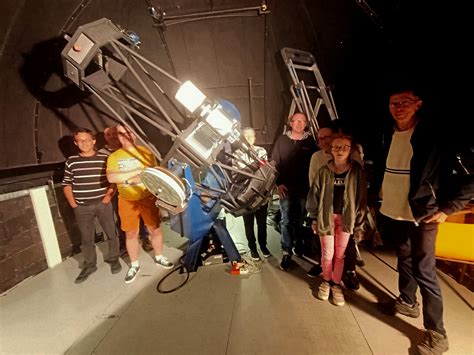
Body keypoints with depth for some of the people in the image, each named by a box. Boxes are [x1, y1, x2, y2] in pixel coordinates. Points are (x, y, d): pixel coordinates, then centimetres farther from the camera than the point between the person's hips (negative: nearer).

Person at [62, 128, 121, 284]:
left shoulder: (104, 159, -3)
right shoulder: (71, 161, 1)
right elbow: (67, 184, 6)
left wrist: (108, 196, -9)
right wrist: (73, 203, -1)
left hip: (103, 204, -1)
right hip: (82, 207, 1)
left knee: (112, 233, 9)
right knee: (86, 238, 13)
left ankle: (113, 259, 30)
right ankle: (89, 265, 31)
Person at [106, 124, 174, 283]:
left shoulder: (145, 152, -2)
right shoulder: (113, 157, 1)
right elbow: (111, 177, -16)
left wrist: (126, 179, -20)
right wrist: (138, 171, -19)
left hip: (147, 197, -1)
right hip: (127, 201, 1)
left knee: (155, 228, 9)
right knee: (131, 234, 10)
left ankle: (159, 257, 31)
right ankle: (134, 265, 28)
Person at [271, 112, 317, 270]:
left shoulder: (310, 141, 2)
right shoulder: (282, 140, 2)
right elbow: (274, 163, 0)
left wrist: (311, 184, -2)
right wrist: (279, 183, -8)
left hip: (304, 187, 1)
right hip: (286, 187, -1)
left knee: (300, 219, 13)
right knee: (286, 220, 0)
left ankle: (298, 244, 34)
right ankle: (287, 253, 7)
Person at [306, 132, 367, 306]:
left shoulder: (357, 170, -6)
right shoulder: (324, 171, -7)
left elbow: (362, 197, -2)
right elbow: (314, 195, -2)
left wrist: (359, 222, 0)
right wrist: (314, 218, -1)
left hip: (346, 218, 1)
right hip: (326, 217, 0)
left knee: (340, 254, 11)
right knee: (327, 254, 7)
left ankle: (336, 284, 30)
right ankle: (326, 281, 30)